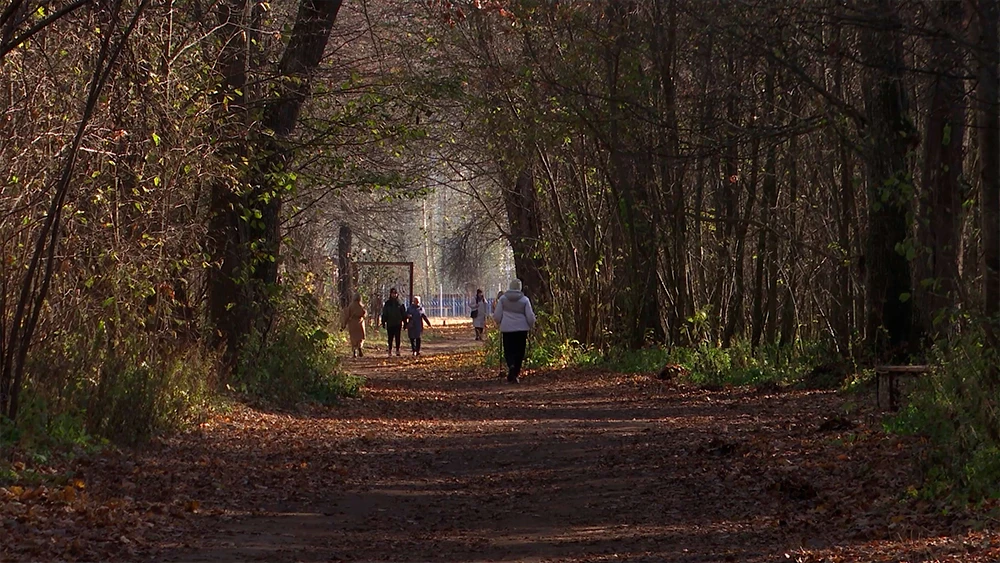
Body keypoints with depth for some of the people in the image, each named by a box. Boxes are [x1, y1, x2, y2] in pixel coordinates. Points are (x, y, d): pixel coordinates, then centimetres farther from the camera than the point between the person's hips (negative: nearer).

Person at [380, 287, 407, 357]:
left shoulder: (400, 303, 4)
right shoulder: (387, 303, 4)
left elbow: (404, 314, 7)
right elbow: (384, 314, 6)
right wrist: (383, 322, -1)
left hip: (398, 324, 0)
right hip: (390, 324, 0)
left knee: (397, 338, 1)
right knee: (390, 338, 3)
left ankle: (397, 351, 8)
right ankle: (389, 350, 13)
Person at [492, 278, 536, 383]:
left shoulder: (502, 299, 0)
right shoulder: (524, 300, -2)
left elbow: (497, 316, 3)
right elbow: (530, 317, 0)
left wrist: (500, 323, 23)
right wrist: (530, 326, 18)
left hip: (507, 329, 0)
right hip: (521, 330, 0)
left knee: (508, 351, 4)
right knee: (519, 352, 9)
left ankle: (511, 366, -25)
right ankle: (515, 374, 10)